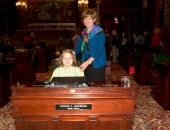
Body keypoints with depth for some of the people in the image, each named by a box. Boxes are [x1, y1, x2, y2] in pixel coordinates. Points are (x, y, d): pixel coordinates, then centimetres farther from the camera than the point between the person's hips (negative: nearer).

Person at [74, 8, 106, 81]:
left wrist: (88, 62, -26)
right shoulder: (84, 33, 9)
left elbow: (99, 51, -17)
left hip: (97, 65, -5)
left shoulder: (99, 32, -10)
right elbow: (78, 48, 13)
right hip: (85, 65, 6)